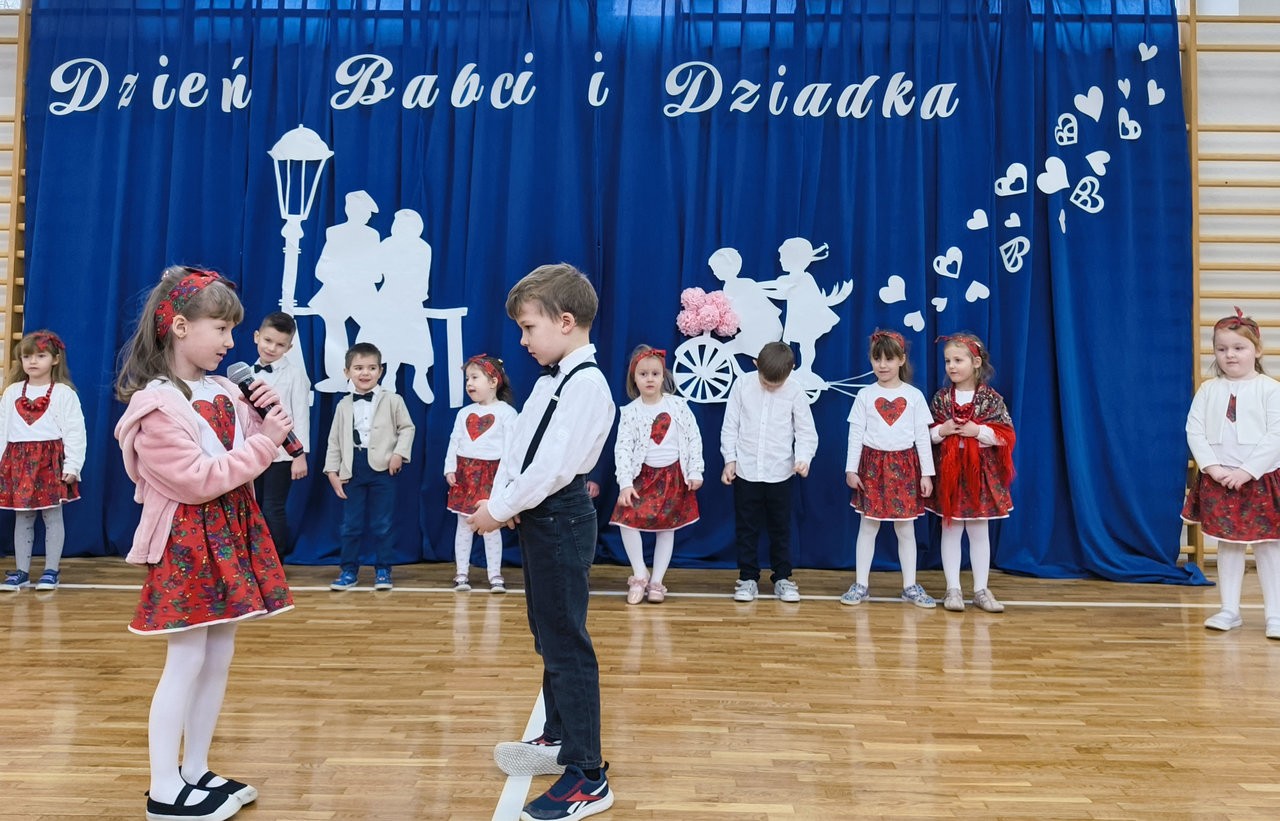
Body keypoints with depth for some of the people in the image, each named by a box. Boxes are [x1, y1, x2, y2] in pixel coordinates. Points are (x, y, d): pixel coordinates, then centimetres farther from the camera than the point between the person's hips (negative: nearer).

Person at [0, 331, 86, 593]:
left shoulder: (64, 393, -4)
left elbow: (74, 431, -7)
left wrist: (72, 465, -13)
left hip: (51, 460, -4)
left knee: (53, 516, 3)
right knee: (22, 518, 10)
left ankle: (51, 571, 12)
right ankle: (21, 571, 18)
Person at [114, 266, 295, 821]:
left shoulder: (223, 392, 9)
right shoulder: (155, 406, -15)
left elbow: (245, 453, 16)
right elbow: (198, 480, -20)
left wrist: (270, 419, -1)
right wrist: (264, 444, -18)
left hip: (231, 535, 8)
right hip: (187, 542, -8)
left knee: (219, 657, 12)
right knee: (186, 662, -2)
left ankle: (196, 773, 25)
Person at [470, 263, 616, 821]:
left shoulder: (586, 384, -17)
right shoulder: (551, 380, 13)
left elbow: (553, 465, -24)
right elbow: (517, 449, 10)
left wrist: (500, 509, -17)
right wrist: (501, 501, -5)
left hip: (562, 519, -10)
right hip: (538, 517, 10)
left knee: (566, 642, -6)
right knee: (546, 634, 19)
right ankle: (558, 739, 36)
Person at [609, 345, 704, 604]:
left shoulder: (677, 405, -4)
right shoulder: (630, 412, -5)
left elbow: (694, 438, 0)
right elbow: (622, 448, -10)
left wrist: (695, 472, -3)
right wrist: (625, 483, -19)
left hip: (673, 476, 1)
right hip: (643, 475, -1)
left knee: (666, 528, 7)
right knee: (627, 521, -15)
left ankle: (656, 581, 19)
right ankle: (639, 576, 2)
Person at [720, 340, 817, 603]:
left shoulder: (795, 392, -7)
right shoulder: (742, 385, -5)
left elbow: (806, 432, -2)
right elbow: (730, 426, 1)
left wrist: (803, 458, -18)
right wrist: (730, 459, -2)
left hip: (780, 473, 0)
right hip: (745, 471, 0)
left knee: (780, 528, 11)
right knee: (746, 527, 8)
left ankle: (782, 577, 24)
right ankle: (748, 577, 21)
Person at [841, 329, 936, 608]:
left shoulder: (914, 395, 1)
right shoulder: (865, 395, 1)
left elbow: (923, 436, 1)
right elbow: (855, 434, 1)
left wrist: (926, 473, -2)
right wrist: (851, 469, -5)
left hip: (904, 466, 0)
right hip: (873, 465, 0)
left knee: (906, 528, 8)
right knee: (868, 526, 6)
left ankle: (910, 586, 18)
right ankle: (860, 585, 13)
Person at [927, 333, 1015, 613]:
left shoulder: (991, 398, -3)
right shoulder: (941, 397, 2)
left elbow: (1006, 434, -6)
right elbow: (926, 433, 5)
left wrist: (979, 430, -18)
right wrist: (941, 430, -14)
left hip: (980, 471, -1)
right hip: (948, 470, 1)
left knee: (979, 531, 9)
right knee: (950, 529, 6)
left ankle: (981, 589, 18)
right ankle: (953, 589, 14)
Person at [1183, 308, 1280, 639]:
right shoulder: (1208, 390, 4)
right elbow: (1194, 431, -1)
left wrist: (1246, 471, -17)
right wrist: (1213, 467, -12)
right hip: (1218, 479, 3)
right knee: (1227, 544, 10)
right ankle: (1230, 610, 19)